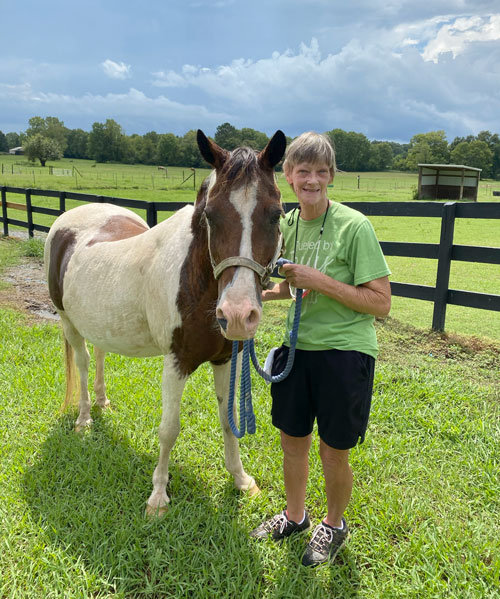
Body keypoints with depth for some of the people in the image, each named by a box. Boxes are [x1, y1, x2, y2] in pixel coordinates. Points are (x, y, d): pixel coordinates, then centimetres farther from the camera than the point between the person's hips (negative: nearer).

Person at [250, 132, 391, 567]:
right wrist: (261, 294, 2)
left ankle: (334, 525, 38)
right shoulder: (288, 223, 3)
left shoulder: (354, 226, -17)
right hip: (299, 347, 6)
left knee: (334, 452, 8)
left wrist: (320, 281, -24)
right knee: (293, 440, 18)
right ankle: (295, 515, 44)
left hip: (345, 352, -5)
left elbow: (381, 303, -18)